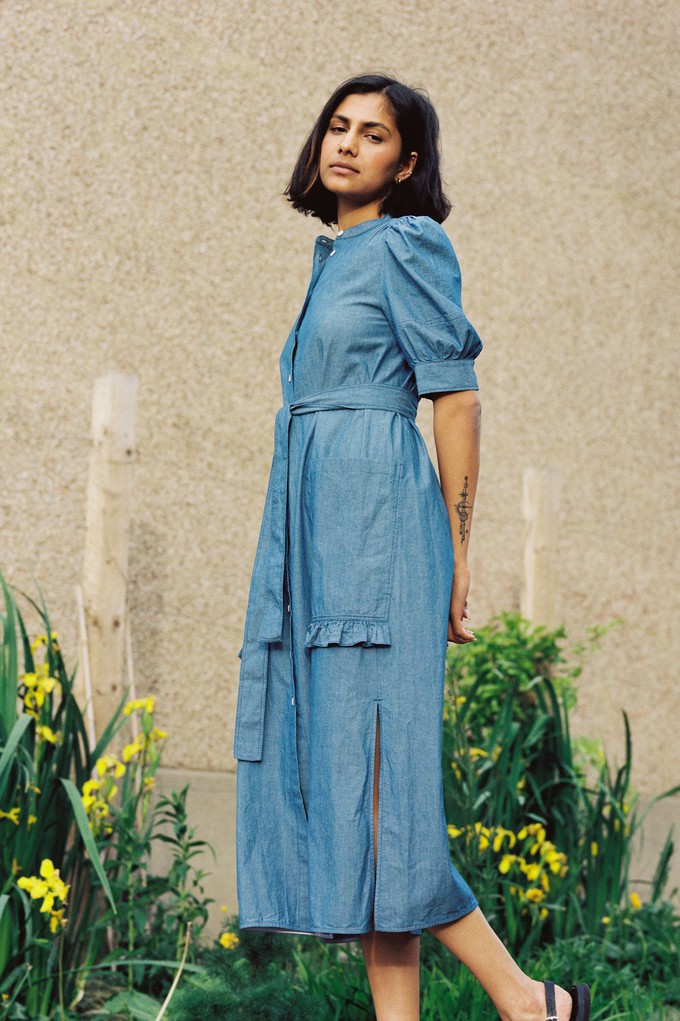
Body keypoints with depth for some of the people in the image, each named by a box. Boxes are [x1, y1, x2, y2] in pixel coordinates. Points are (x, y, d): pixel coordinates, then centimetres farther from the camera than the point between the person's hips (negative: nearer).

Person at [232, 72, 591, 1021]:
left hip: (376, 519, -9)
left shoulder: (405, 246, -4)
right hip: (316, 530, 9)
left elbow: (457, 400, -9)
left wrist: (458, 557, -12)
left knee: (367, 771, -12)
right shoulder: (338, 257, 21)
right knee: (325, 768, 3)